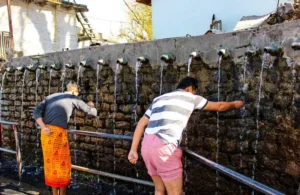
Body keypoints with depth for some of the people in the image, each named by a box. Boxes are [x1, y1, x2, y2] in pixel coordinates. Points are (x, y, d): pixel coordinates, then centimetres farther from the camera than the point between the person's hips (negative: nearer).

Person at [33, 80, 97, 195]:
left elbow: (36, 112, 6)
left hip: (46, 133, 6)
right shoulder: (73, 99, 8)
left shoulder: (50, 97, 21)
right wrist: (91, 106, 38)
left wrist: (44, 128, -6)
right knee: (62, 165, 7)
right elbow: (92, 112, 15)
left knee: (51, 163, 15)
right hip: (58, 132, -6)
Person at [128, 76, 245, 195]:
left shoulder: (159, 99, 24)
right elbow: (219, 106, 22)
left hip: (147, 145, 7)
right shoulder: (190, 97, 11)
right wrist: (235, 104, 41)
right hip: (164, 147, -7)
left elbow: (141, 124, 16)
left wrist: (133, 150, 14)